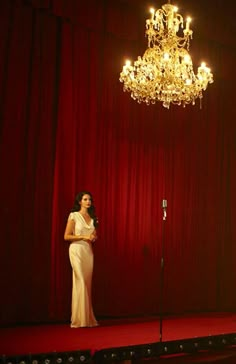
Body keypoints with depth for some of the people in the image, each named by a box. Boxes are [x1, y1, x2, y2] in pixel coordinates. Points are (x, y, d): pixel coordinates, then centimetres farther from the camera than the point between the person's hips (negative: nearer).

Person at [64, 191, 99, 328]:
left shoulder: (92, 217, 14)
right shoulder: (74, 216, -2)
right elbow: (66, 236, -6)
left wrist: (94, 238, -1)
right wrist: (83, 236, -13)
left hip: (89, 251, 6)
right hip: (77, 250, -6)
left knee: (88, 283, 4)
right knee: (80, 282, -10)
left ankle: (88, 318, 9)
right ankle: (80, 319, -4)